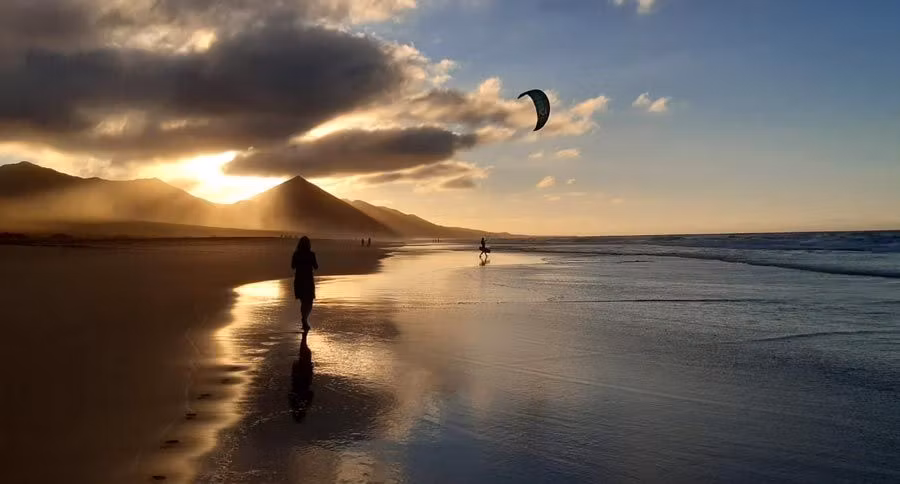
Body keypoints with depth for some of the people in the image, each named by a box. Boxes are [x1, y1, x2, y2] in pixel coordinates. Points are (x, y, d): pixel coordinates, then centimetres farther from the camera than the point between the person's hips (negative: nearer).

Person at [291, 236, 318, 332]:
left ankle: (305, 322, 17)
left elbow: (293, 266, 9)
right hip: (308, 281, -3)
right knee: (309, 303, 4)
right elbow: (316, 267, -4)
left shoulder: (296, 254, -2)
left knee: (303, 302, 15)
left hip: (298, 281, 3)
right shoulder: (311, 254, -11)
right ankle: (305, 319, -20)